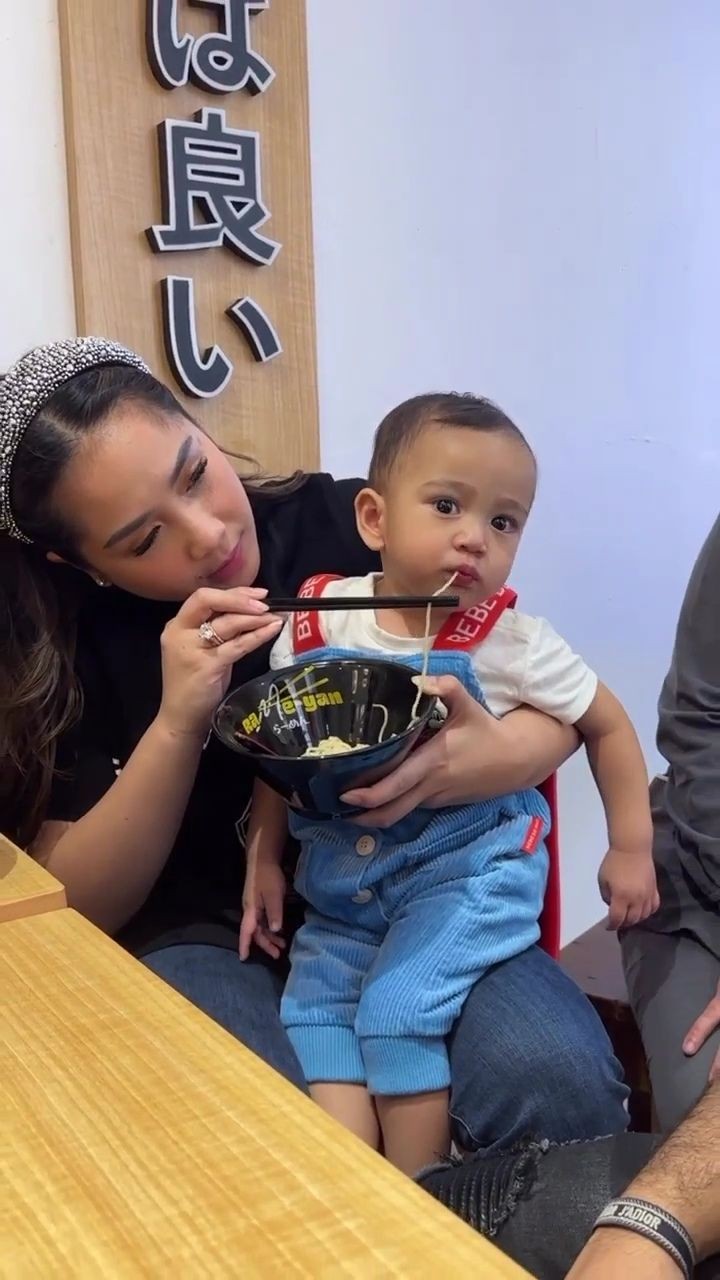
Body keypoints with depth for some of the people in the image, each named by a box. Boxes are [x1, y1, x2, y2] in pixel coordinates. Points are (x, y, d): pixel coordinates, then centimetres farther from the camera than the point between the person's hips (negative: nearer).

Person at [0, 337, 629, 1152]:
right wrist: (176, 726, -22)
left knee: (556, 1081, -27)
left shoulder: (354, 529, -7)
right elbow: (73, 910, -6)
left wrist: (501, 758, -26)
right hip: (209, 933, 0)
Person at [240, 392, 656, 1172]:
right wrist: (264, 860, 8)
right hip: (340, 880, 4)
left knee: (398, 1010, -15)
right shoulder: (314, 620, -5)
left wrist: (631, 849, 3)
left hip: (467, 869, -4)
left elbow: (608, 725, 3)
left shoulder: (511, 641, -11)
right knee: (312, 1017, -8)